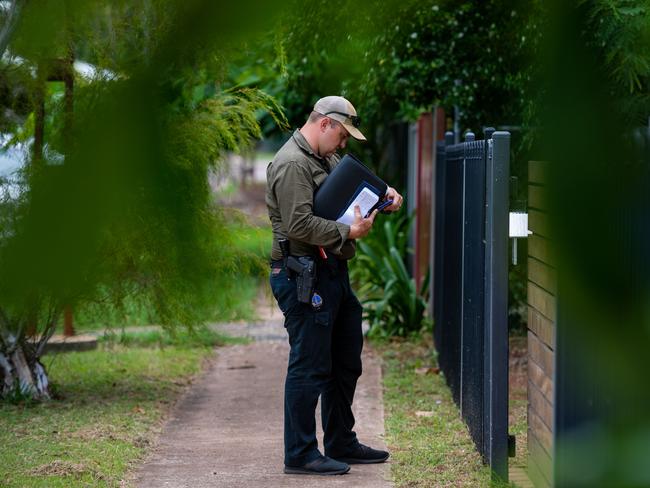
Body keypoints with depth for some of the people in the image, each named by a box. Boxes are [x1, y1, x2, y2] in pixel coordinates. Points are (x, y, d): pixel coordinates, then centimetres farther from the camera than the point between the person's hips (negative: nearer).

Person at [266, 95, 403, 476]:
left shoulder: (327, 159, 18)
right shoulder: (292, 164, -15)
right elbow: (299, 224, -24)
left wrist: (385, 194, 12)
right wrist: (348, 233, -19)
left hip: (333, 272, 11)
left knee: (345, 362, 17)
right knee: (309, 366, -6)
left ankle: (342, 444, 28)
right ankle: (301, 455, 0)